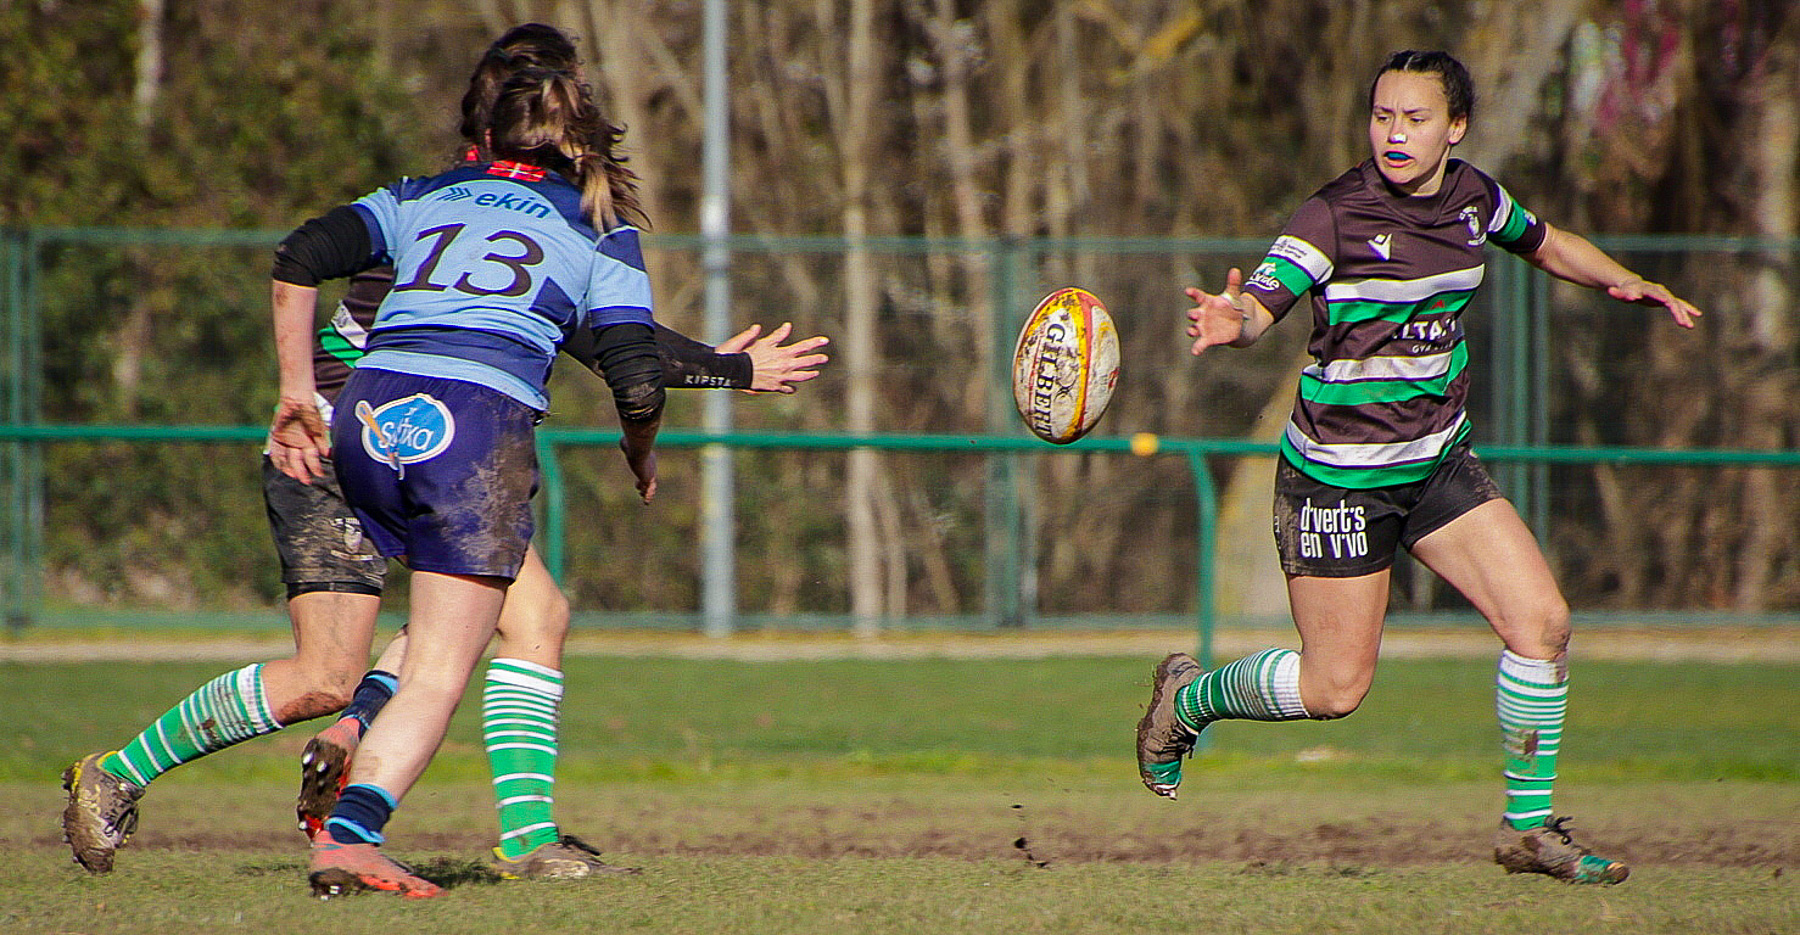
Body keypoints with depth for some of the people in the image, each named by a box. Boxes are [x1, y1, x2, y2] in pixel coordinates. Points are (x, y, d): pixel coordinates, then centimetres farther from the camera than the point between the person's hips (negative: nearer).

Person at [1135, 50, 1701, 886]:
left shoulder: (1471, 198, 1)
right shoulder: (1335, 216, -19)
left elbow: (1546, 245, 22)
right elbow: (1260, 304, -31)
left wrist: (1627, 283, 7)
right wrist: (1230, 323, -54)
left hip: (1438, 463, 6)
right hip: (1339, 477, -6)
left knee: (1541, 622, -6)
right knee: (1335, 687, -2)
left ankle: (1528, 826, 9)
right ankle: (1189, 697, 27)